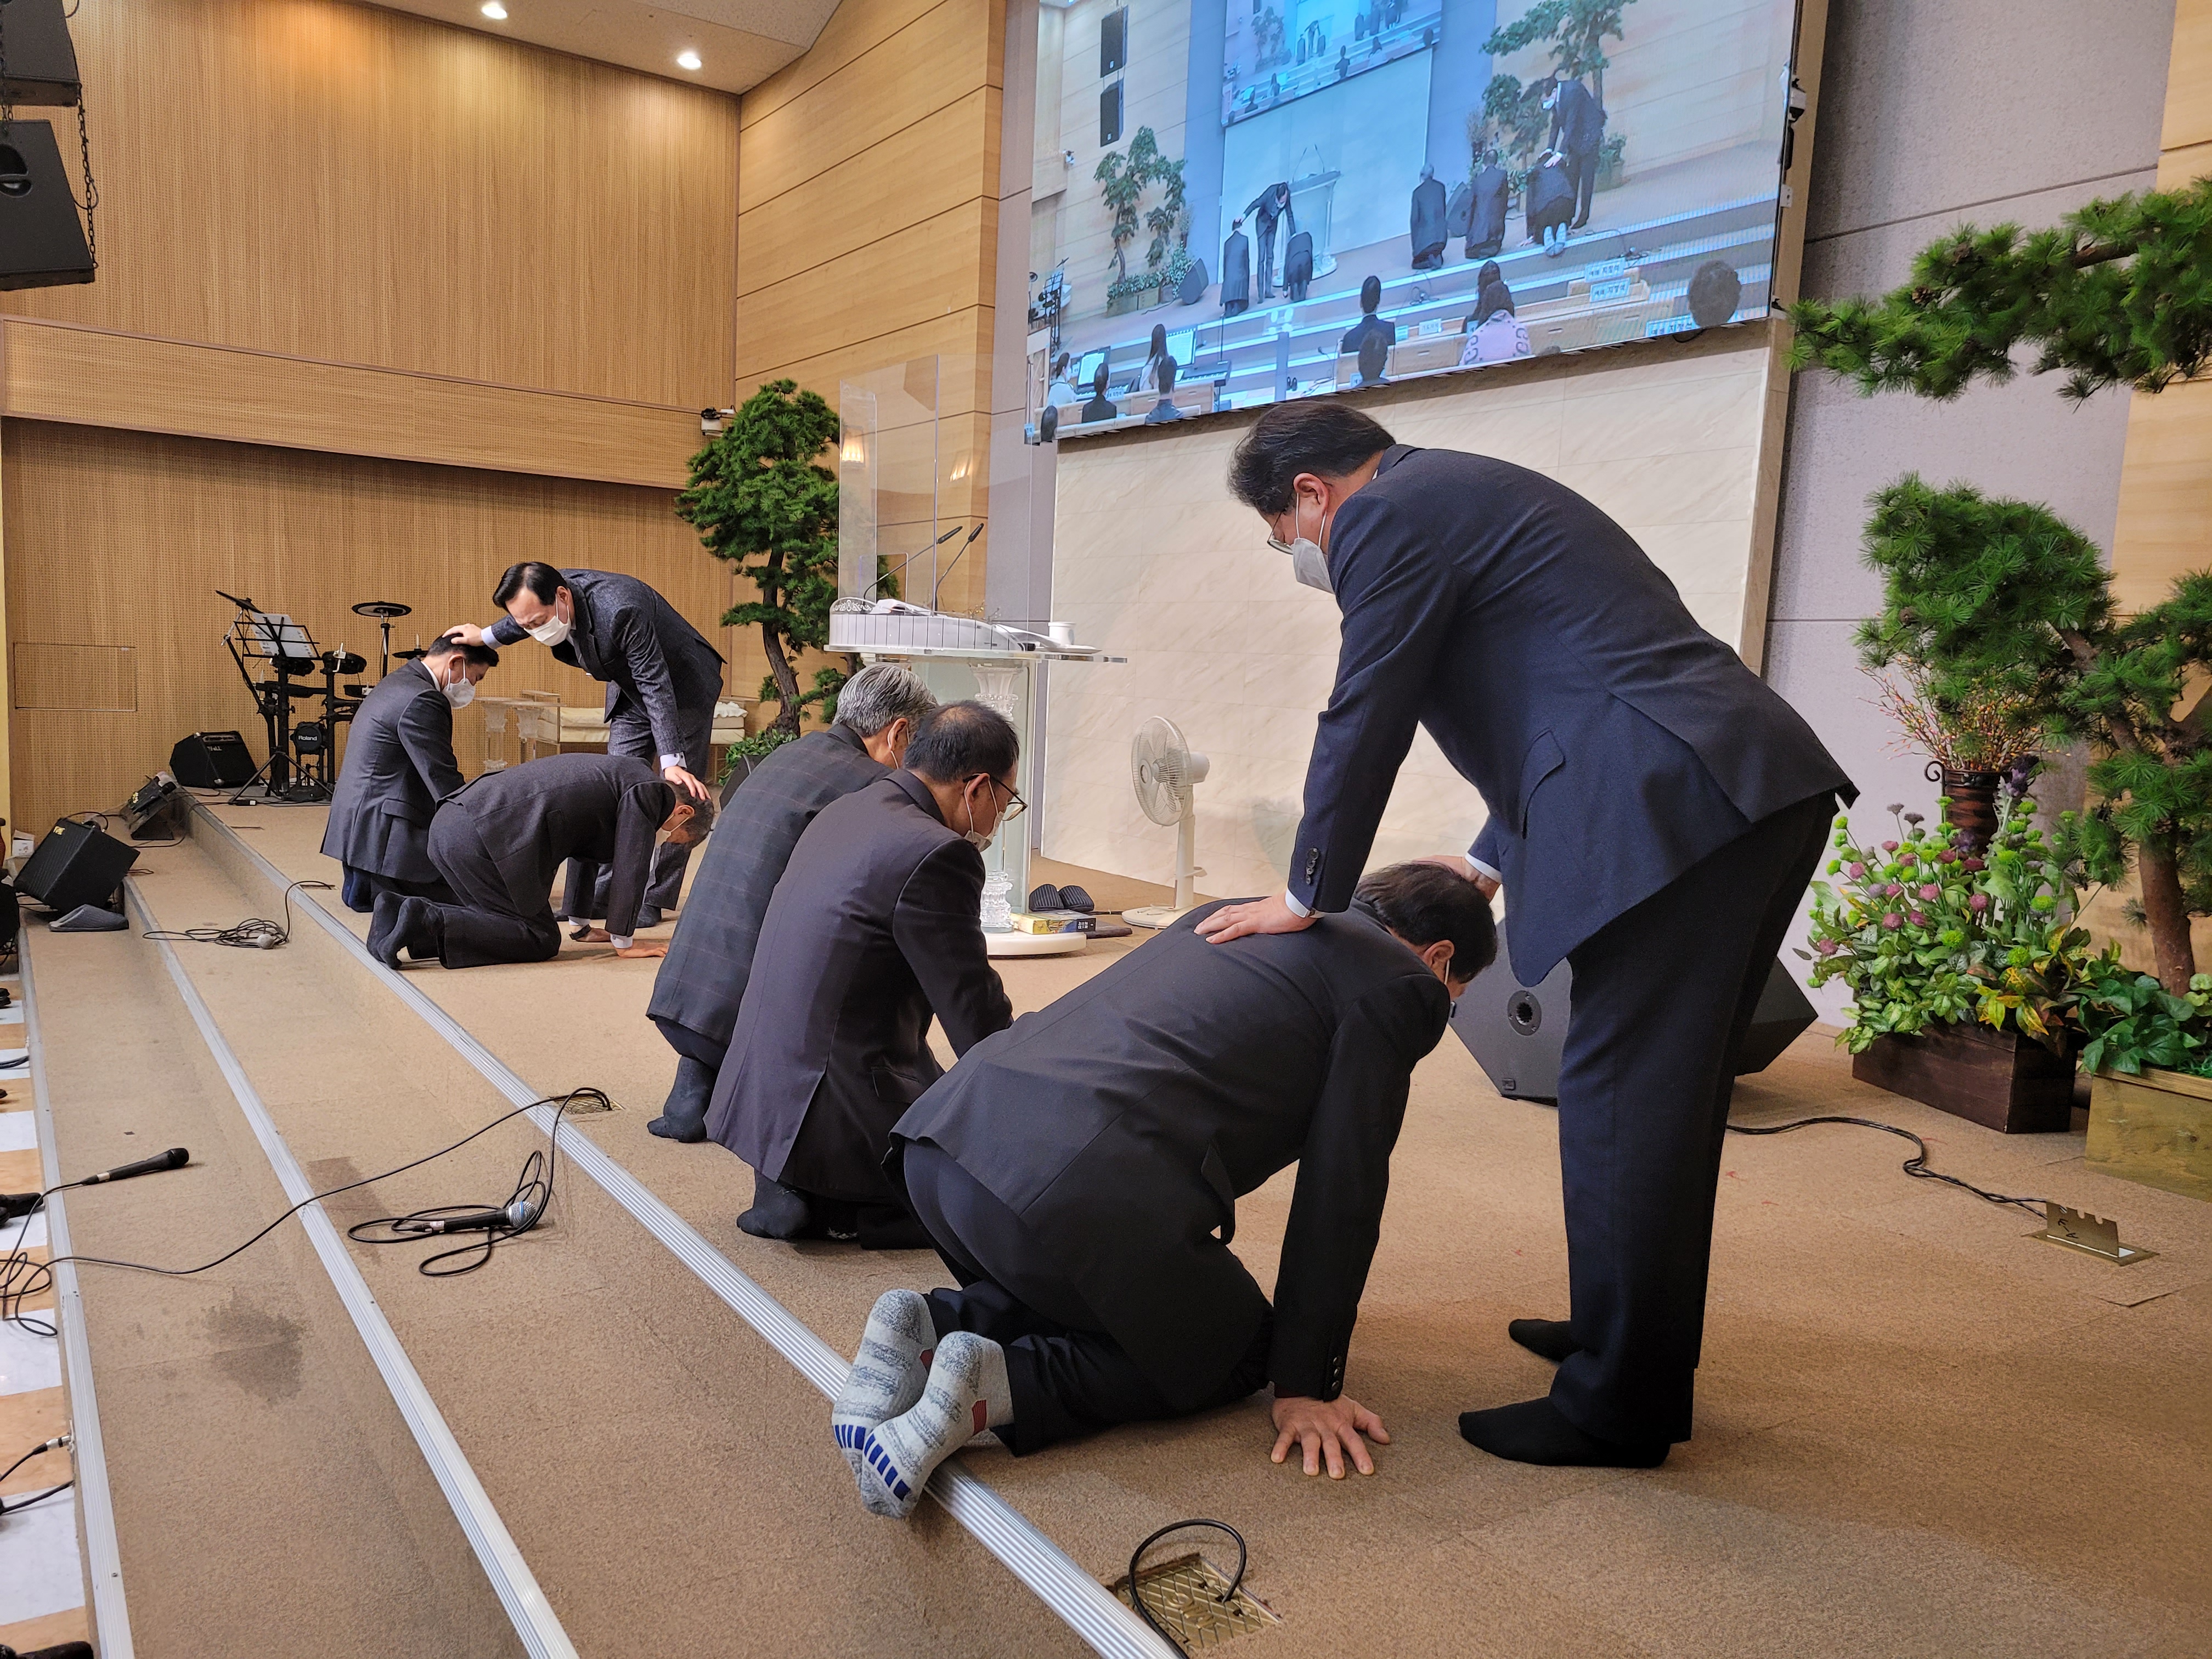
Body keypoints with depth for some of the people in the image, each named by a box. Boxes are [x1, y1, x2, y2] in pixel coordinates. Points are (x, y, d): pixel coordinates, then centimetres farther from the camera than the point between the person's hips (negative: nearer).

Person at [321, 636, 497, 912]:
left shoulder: (398, 682, 16)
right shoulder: (422, 701, -19)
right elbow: (444, 780, -20)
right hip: (380, 833, -11)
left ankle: (364, 884, 10)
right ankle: (374, 886, -4)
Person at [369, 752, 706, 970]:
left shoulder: (622, 774, 28)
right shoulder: (649, 791, -1)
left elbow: (585, 851, 37)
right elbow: (630, 869, -3)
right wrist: (624, 942, 7)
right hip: (483, 837, -10)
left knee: (500, 919, 21)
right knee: (541, 939, -1)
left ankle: (400, 909, 9)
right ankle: (428, 923, -14)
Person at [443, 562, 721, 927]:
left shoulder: (620, 609, -39)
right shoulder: (550, 598, -15)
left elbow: (656, 685, -38)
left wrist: (672, 760, -42)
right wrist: (487, 636, 15)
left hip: (683, 688, -7)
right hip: (630, 691, 8)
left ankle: (655, 899, 2)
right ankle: (603, 894, 9)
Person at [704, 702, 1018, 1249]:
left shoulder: (843, 812, 9)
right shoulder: (936, 855, -19)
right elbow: (978, 1024, -14)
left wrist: (997, 1016, 24)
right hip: (838, 1114, -9)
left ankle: (797, 1189, 10)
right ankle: (841, 1206, -5)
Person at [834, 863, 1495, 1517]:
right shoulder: (1401, 984, 7)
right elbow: (1339, 1195, 4)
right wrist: (1306, 1386, 13)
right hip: (1075, 1186, -8)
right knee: (1238, 1350, 16)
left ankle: (929, 1324, 9)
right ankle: (994, 1385, -3)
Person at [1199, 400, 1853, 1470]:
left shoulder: (1386, 517, -3)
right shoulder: (1471, 492, 27)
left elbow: (1363, 727, -3)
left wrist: (1308, 898, 9)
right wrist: (1489, 863, 29)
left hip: (1676, 808, -10)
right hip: (1763, 785, 11)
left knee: (1623, 1106, -2)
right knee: (1669, 1094, 18)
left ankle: (1618, 1407, 10)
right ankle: (1635, 1336, 33)